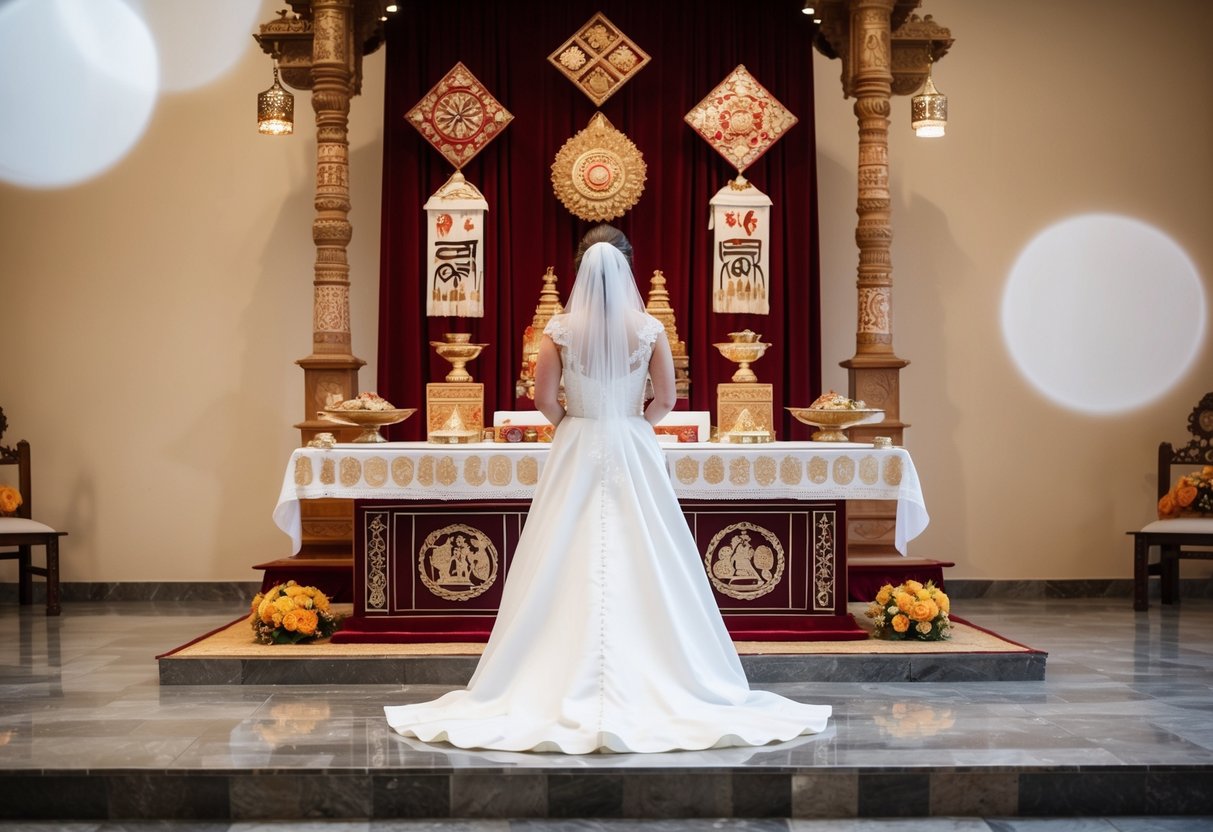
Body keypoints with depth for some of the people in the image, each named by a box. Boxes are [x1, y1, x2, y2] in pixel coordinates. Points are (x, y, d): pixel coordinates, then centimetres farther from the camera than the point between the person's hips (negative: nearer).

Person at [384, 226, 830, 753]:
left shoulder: (560, 329, -6)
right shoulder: (649, 329, -6)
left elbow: (545, 399, -5)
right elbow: (665, 400, -2)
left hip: (576, 452, 0)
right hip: (634, 456, 0)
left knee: (570, 569, 4)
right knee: (643, 568, 5)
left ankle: (568, 685, 7)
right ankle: (647, 680, 8)